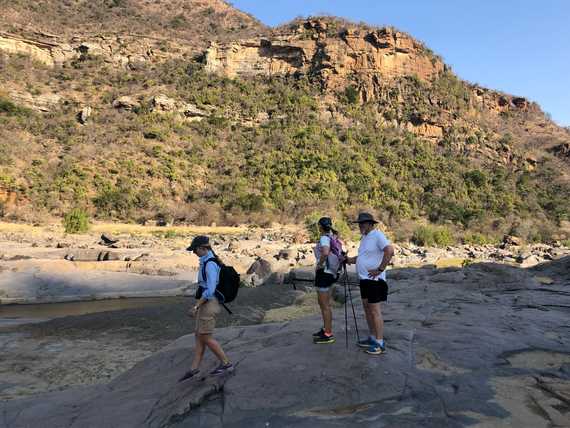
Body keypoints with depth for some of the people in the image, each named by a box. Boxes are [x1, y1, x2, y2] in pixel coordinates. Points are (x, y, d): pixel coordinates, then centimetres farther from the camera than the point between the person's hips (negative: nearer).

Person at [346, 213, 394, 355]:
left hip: (374, 280, -10)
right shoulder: (365, 237, 16)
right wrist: (349, 259, 8)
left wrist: (380, 269, -24)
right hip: (364, 279, 10)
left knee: (375, 311, -4)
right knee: (367, 309, 16)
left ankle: (380, 344, 5)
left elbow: (390, 250, -26)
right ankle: (372, 339, 28)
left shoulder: (378, 235, -14)